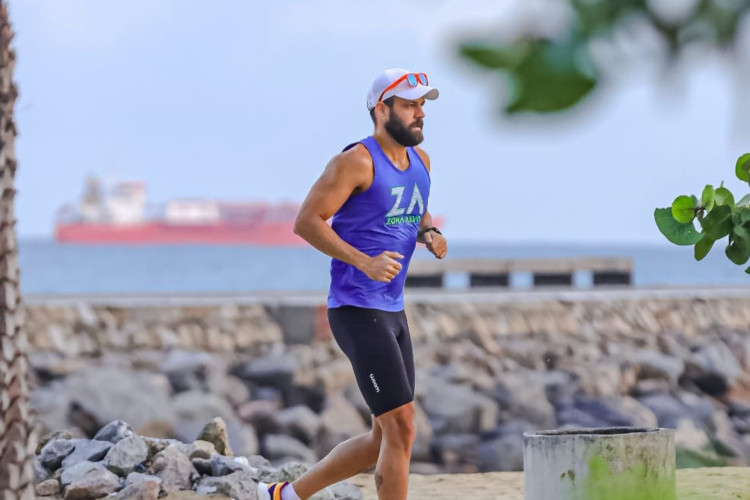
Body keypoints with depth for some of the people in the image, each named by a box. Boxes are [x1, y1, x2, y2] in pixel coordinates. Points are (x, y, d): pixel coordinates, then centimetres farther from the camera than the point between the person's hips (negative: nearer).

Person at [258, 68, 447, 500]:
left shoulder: (420, 161, 12)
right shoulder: (356, 162, -13)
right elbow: (307, 221, -16)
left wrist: (430, 233, 5)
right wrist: (363, 262, -26)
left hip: (393, 312, 9)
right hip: (357, 312, -9)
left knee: (385, 441, 11)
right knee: (401, 429, -12)